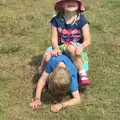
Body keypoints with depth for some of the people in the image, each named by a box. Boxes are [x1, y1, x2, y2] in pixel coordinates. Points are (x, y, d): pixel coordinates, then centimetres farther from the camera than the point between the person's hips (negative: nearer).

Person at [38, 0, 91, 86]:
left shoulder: (82, 20, -11)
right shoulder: (56, 20, -6)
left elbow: (87, 40, -13)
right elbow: (54, 38, -4)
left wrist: (81, 46, -37)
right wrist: (56, 48, -26)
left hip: (76, 48, -2)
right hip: (61, 48, 3)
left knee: (71, 48, -39)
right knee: (47, 56, -26)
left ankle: (83, 74, -25)